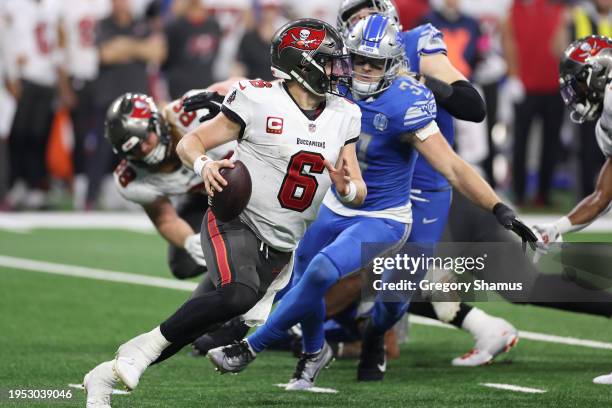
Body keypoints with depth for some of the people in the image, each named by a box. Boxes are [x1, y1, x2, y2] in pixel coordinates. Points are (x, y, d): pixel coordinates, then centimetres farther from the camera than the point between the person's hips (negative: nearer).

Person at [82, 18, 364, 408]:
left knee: (195, 327, 6)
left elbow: (358, 194, 7)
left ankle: (105, 375, 19)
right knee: (238, 295, -35)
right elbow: (189, 143, -5)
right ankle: (147, 344, -16)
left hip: (279, 249, 6)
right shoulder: (259, 101, -12)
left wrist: (347, 186, -17)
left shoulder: (342, 118, 4)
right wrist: (205, 165, -27)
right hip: (235, 224, -6)